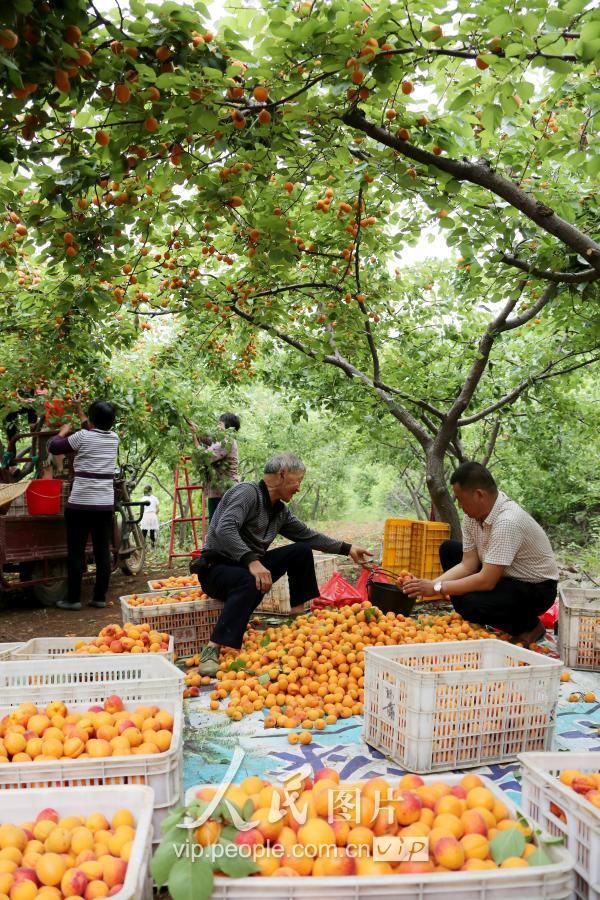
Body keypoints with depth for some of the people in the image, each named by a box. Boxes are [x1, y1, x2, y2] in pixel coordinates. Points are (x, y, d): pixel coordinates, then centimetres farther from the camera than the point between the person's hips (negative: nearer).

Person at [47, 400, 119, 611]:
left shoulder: (82, 437, -8)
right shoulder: (114, 439, 6)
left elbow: (53, 446, 6)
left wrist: (63, 431, 21)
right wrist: (86, 427, 37)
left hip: (80, 503, -4)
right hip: (105, 504, 5)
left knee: (76, 552, 2)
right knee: (103, 552, 6)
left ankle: (73, 599, 6)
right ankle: (100, 597, 10)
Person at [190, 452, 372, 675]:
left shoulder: (280, 511, 8)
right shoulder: (248, 492, -18)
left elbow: (308, 535, 18)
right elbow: (224, 530, -32)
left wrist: (347, 548, 18)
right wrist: (252, 561, -41)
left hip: (249, 565, 8)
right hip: (217, 568, -8)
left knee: (302, 551, 1)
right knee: (251, 582, -40)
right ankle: (212, 650, -41)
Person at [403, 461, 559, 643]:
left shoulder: (507, 522, -33)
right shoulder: (473, 515, -7)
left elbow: (486, 581, -33)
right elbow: (468, 565, -4)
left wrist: (437, 588, -26)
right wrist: (430, 584, -17)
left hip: (537, 589, -9)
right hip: (504, 577, 9)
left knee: (472, 604, -30)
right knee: (449, 549, 4)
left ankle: (529, 627, -2)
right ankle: (469, 623, 6)